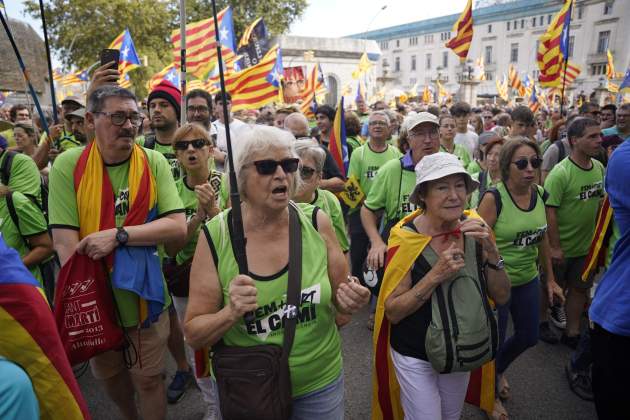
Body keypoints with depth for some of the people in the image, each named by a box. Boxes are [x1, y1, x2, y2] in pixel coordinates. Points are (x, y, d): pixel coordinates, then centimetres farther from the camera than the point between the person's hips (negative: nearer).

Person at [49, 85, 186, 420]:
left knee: (148, 380, 14)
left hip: (144, 297, -1)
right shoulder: (68, 165, -10)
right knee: (108, 375, 26)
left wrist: (118, 235, -24)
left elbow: (178, 227, -15)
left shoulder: (154, 162, -9)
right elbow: (65, 243, -14)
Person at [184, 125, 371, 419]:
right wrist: (231, 314, -28)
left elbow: (339, 298, 1)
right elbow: (194, 334, -9)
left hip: (320, 382, 1)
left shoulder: (317, 222, -13)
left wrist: (349, 301, -20)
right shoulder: (215, 236, -16)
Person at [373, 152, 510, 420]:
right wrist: (435, 275, -32)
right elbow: (392, 312, -20)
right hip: (415, 357, -5)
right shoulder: (407, 237, -23)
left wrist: (491, 251, -23)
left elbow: (501, 297, -7)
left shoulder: (473, 229, -11)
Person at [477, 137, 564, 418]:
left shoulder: (540, 194, -2)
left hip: (529, 279, 6)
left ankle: (498, 370, 53)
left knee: (528, 337, 21)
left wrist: (550, 279, 14)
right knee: (495, 341, 9)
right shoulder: (493, 198, -21)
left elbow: (542, 238, 9)